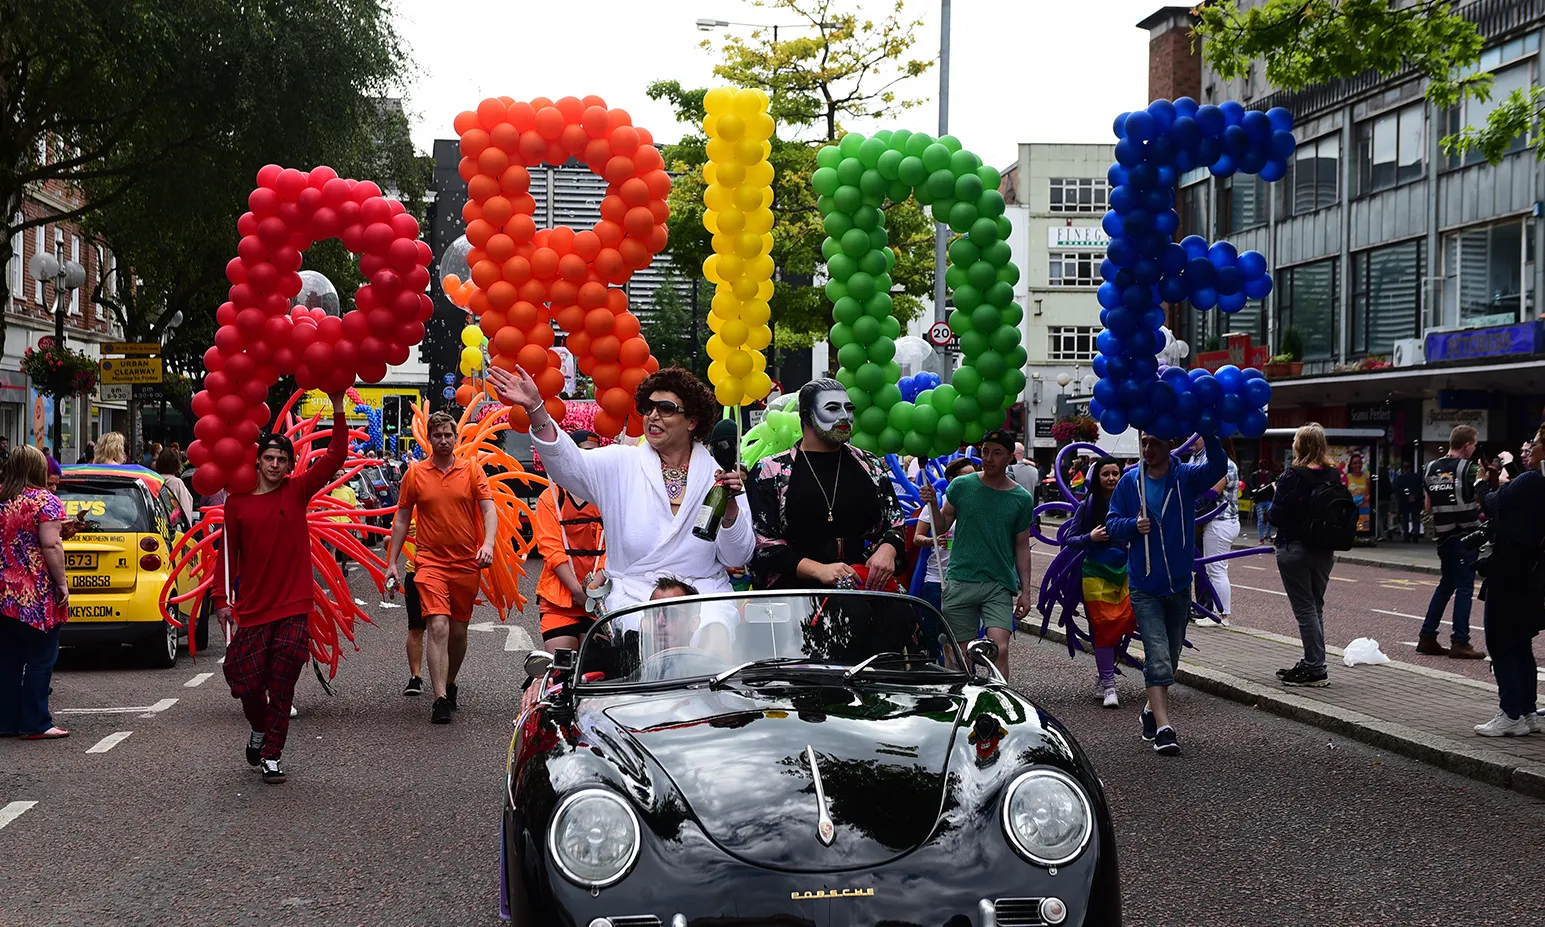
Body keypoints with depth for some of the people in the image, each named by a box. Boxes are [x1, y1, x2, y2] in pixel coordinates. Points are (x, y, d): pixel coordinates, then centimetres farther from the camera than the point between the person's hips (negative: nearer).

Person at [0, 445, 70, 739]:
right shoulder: (43, 500, -11)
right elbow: (50, 545, -17)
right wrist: (62, 583, -12)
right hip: (37, 595, -6)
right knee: (39, 660, 0)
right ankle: (36, 724, 2)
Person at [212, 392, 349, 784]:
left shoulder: (297, 492, 3)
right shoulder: (237, 502, 3)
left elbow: (335, 458, -4)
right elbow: (228, 553, 5)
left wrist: (338, 409, -12)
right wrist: (221, 597, -2)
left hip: (294, 608, 0)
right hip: (252, 609, 0)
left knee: (282, 687, -1)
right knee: (245, 680, -1)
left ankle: (271, 756, 8)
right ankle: (259, 729, 30)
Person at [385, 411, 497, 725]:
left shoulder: (472, 470, 3)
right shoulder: (415, 473, 4)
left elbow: (489, 510, -2)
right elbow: (401, 519, 10)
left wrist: (488, 544, -20)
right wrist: (392, 562, 7)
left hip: (467, 563, 1)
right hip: (430, 561, -1)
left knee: (458, 631, 10)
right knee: (438, 626, -16)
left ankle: (450, 685, 33)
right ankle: (440, 699, -19)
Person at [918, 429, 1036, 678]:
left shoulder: (1022, 499, 4)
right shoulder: (961, 486, 2)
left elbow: (1022, 547, 10)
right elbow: (942, 527, 10)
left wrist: (1025, 590, 6)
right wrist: (933, 504, -10)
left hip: (1000, 585, 0)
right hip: (960, 581, 1)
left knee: (999, 649, -16)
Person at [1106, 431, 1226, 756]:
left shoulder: (1186, 477, -6)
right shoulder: (1130, 481, -2)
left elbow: (1218, 468, -24)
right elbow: (1112, 522, 5)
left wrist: (1208, 434, -42)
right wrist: (1133, 525, -17)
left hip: (1179, 584, 2)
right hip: (1144, 587, -2)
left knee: (1170, 655, 16)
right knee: (1158, 657, -12)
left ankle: (1152, 711, 35)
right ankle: (1163, 727, -15)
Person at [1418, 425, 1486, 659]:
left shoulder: (1431, 469, 9)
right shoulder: (1467, 469, -11)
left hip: (1444, 535, 7)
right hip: (1465, 535, -7)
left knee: (1446, 585, 16)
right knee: (1464, 588, -2)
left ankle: (1427, 637, 14)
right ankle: (1460, 642, -3)